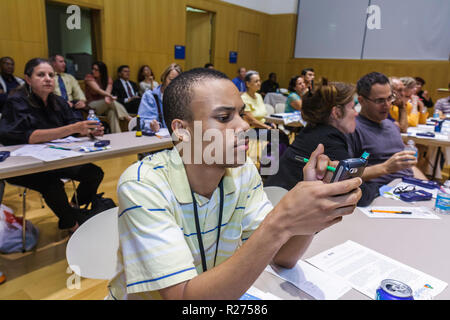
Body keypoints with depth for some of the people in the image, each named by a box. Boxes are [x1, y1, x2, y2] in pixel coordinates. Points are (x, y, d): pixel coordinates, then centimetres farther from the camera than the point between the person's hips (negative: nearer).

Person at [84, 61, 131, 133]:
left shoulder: (108, 79, 6)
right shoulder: (89, 77, -4)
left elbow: (108, 91, -13)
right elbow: (98, 90, -20)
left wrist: (107, 97, -37)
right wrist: (110, 96, -37)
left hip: (105, 105, 3)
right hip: (93, 104, -2)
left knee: (112, 112, -33)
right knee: (112, 101, -31)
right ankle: (128, 118, -32)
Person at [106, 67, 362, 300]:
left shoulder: (243, 172, -7)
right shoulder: (143, 186, -23)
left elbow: (283, 258, -6)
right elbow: (184, 296, -29)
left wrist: (312, 206, -24)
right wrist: (280, 224, -36)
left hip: (220, 291, 3)